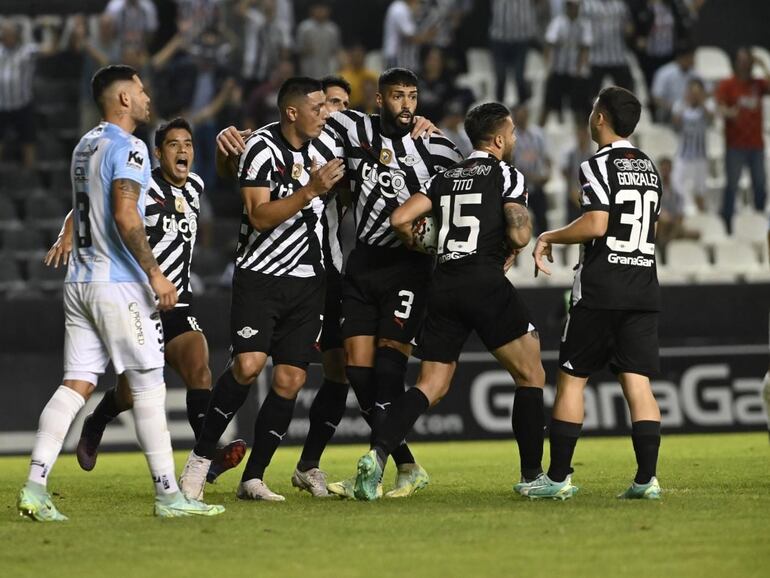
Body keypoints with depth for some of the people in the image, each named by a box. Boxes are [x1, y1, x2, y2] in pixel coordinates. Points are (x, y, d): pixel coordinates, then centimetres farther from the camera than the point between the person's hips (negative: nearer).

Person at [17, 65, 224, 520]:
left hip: (79, 282, 8)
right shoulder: (127, 148, -11)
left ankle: (36, 485, -7)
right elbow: (125, 216, -21)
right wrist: (155, 273, -20)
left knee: (77, 384, 4)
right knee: (149, 387, -1)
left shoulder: (85, 146, 17)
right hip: (118, 284, -8)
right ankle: (169, 494, 2)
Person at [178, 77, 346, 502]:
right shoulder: (262, 148, -13)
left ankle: (253, 478, 6)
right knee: (248, 364, -22)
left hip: (307, 279, 6)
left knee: (290, 381, -2)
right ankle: (201, 457, -5)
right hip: (260, 275, -6)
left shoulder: (326, 144, 7)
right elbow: (259, 216, -22)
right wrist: (311, 190, -27)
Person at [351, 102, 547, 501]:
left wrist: (417, 247, 27)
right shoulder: (507, 176, 1)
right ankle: (532, 476, 5)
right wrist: (511, 251, 12)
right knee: (530, 376, 7)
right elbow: (519, 234, -11)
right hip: (486, 283, -6)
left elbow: (399, 220, 7)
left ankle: (377, 453, -16)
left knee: (431, 386, 5)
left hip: (443, 286, 6)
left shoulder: (445, 178, 17)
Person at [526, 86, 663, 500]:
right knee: (637, 382, 2)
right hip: (644, 287, 6)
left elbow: (596, 225, -20)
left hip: (601, 289, -6)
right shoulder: (649, 168, 15)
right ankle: (647, 478, -8)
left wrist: (549, 237, -5)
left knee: (571, 378, 2)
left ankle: (558, 477, 3)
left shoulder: (598, 166, -9)